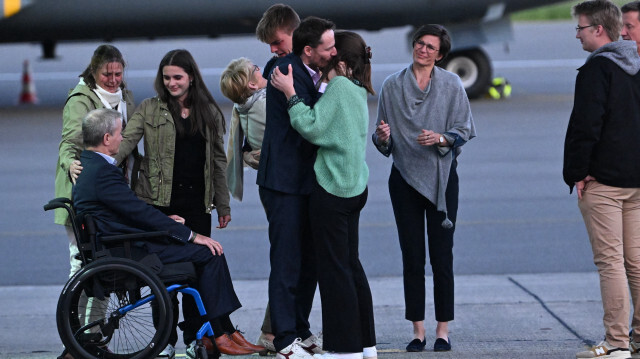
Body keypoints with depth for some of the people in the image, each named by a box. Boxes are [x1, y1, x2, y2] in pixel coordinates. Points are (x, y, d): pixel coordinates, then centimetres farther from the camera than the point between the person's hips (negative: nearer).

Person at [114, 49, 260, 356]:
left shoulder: (209, 113, 10)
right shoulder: (150, 109, 3)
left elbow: (219, 161, 12)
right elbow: (126, 141, -8)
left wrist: (223, 205, 10)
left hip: (197, 201, 2)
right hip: (160, 201, -1)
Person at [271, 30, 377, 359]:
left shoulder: (339, 86, -14)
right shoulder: (358, 91, 14)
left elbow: (312, 126, -20)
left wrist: (290, 92, -15)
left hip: (332, 189, -10)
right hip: (355, 187, 10)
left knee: (334, 267, -4)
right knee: (350, 264, 15)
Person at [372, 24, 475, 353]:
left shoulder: (451, 85, 3)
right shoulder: (392, 86, 7)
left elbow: (463, 130, 1)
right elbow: (383, 141, 9)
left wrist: (441, 138, -18)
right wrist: (383, 137, -13)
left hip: (441, 177, -1)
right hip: (404, 178, 1)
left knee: (441, 256, -3)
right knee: (412, 257, 1)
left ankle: (443, 329, 2)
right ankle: (417, 330, 5)